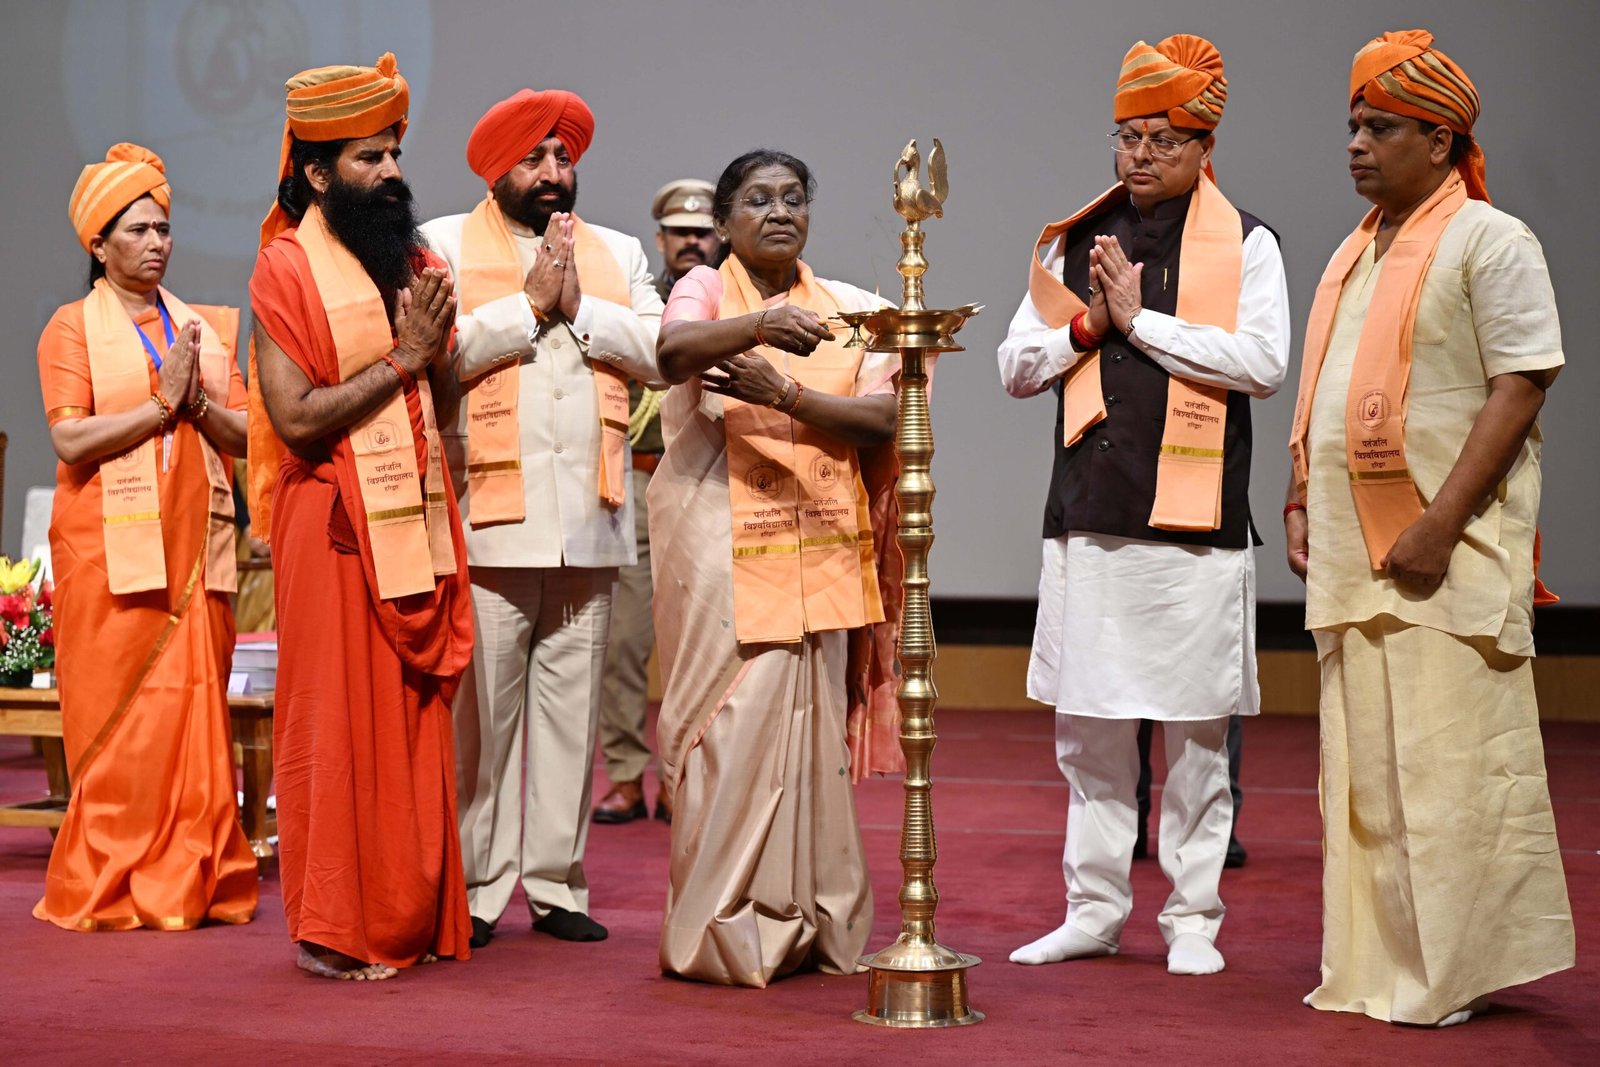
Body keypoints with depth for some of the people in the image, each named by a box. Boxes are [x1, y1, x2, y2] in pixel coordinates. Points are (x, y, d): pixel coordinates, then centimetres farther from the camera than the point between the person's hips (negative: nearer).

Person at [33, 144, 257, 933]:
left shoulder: (208, 328, 17)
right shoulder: (72, 327, 4)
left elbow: (245, 436, 10)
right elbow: (71, 440, -9)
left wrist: (200, 403, -8)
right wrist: (162, 403, -12)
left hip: (195, 547, 4)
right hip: (111, 549, -4)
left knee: (198, 710, 1)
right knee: (119, 718, -4)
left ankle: (193, 880, 6)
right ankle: (111, 889, 2)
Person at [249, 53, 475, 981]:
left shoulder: (416, 260, 13)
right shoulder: (287, 268, -6)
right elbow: (296, 418, -15)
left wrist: (437, 344, -4)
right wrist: (400, 359, -13)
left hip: (419, 519, 6)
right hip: (337, 523, -6)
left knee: (416, 719, 7)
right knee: (341, 724, -3)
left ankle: (414, 918, 14)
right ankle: (338, 931, 5)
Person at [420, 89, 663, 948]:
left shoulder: (617, 253, 19)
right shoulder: (445, 244, 7)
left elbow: (657, 350, 4)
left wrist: (578, 307, -5)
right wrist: (530, 305, -7)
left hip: (588, 518, 4)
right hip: (489, 518, -3)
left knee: (570, 704, 5)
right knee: (481, 707, -4)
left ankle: (556, 883, 12)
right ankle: (477, 887, 4)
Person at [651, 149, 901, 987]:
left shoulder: (843, 308, 11)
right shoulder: (704, 290, 2)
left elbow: (884, 420, -1)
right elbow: (672, 352, -22)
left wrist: (784, 393, -15)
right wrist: (758, 325, -41)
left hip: (816, 551, 3)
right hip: (720, 548, -3)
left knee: (808, 728, 2)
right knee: (730, 726, -6)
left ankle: (805, 925, 11)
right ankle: (726, 929, 2)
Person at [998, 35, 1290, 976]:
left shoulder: (1245, 244, 2)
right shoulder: (1076, 243, 14)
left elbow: (1264, 363, -11)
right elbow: (1018, 367, 14)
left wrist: (1140, 319, -11)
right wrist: (1089, 324, -4)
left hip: (1195, 518, -4)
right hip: (1089, 512, 4)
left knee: (1195, 731, 2)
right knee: (1089, 724, 7)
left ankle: (1193, 918, 11)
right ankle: (1095, 910, 16)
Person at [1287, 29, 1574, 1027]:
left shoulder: (1489, 241, -5)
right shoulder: (1358, 254, 19)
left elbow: (1520, 387, -13)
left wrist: (1440, 525, -19)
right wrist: (1303, 504, 13)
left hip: (1448, 561, -8)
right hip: (1354, 559, 8)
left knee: (1451, 765, -6)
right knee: (1364, 769, 9)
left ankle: (1458, 970, 2)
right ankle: (1380, 967, 16)